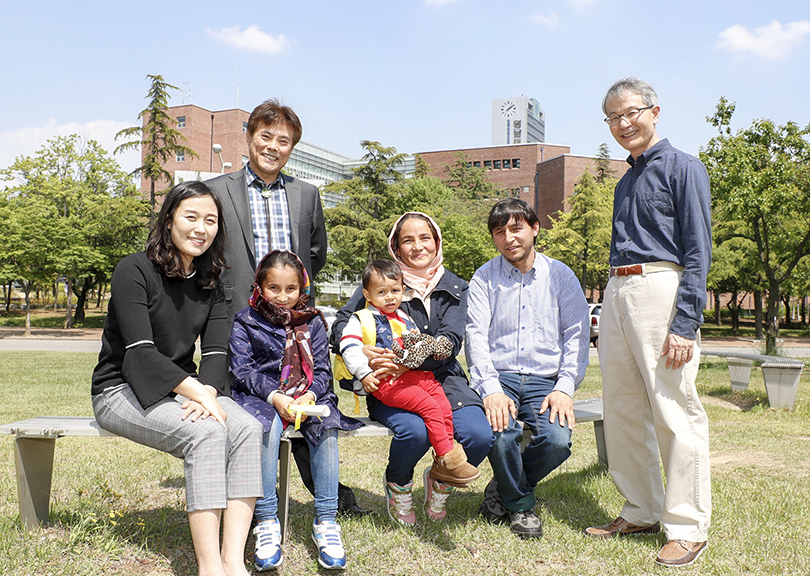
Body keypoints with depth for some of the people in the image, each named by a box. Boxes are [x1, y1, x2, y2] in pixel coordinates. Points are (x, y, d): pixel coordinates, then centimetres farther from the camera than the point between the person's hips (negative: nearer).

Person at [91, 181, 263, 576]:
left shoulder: (210, 282, 8)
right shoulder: (134, 271, -10)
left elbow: (216, 351, 0)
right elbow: (141, 352, -20)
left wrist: (207, 392, -22)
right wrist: (199, 395, -28)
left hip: (184, 389, 5)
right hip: (124, 390, -5)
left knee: (247, 428, -24)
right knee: (206, 432, -32)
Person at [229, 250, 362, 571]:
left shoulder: (312, 322, 13)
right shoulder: (244, 323, 7)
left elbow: (322, 369, 7)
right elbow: (243, 369, -3)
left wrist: (309, 396, -15)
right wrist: (275, 397, -18)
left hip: (307, 396, 2)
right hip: (262, 396, -2)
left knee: (327, 427, -29)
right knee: (268, 427, -35)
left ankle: (325, 522, -23)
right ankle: (266, 523, -27)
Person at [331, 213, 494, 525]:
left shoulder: (454, 287, 10)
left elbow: (450, 341, -5)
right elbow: (341, 323, -3)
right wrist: (360, 350, -26)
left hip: (442, 378, 2)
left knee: (480, 435, -24)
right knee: (416, 431, -33)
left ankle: (440, 481, 13)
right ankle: (397, 484, 5)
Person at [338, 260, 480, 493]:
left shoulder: (404, 318, 22)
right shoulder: (362, 319, 0)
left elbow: (418, 345, 34)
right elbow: (349, 347, -11)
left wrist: (432, 347, 12)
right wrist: (364, 373, -21)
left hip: (416, 374, 7)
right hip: (387, 381, -7)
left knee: (445, 407, -7)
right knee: (430, 407, -21)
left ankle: (442, 464, 2)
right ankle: (448, 460, -10)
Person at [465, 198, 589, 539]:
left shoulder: (560, 276, 8)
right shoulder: (484, 279, 6)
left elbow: (577, 335, 3)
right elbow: (476, 336, -4)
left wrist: (565, 387, -12)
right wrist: (491, 390, -19)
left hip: (544, 380, 1)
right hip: (498, 377, -1)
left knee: (557, 440, -25)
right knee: (501, 432, -31)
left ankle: (502, 489, 8)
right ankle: (520, 505, 3)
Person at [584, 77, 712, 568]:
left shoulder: (683, 168, 0)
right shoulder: (626, 181, 23)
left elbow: (698, 251, -8)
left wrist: (685, 324, -17)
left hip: (661, 289, -8)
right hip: (617, 294, 8)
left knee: (675, 413, -4)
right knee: (622, 414, 9)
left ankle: (687, 527, 7)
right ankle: (641, 513, 21)